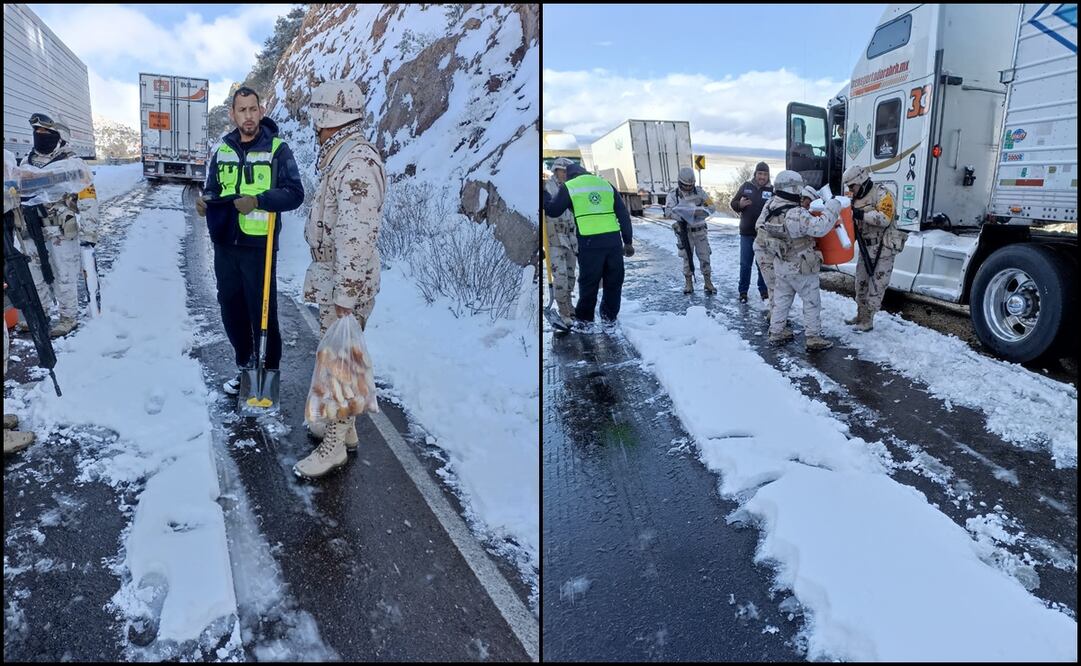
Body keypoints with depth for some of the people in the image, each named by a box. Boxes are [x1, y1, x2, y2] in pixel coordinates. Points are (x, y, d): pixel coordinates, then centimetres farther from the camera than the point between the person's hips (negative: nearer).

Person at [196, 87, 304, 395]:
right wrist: (205, 202, -5)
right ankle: (245, 367, 30)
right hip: (225, 245, 6)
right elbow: (212, 189, 18)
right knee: (231, 311, 13)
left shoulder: (277, 148, -4)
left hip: (259, 247, -5)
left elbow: (295, 194, -9)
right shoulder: (223, 149, 11)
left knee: (263, 313, -1)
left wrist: (257, 201, -21)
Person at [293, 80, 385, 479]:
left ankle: (334, 447, 16)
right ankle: (344, 427, 36)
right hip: (332, 280, 10)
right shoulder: (340, 157, 11)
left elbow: (357, 240, -27)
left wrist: (345, 299, -25)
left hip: (346, 285, -10)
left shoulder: (357, 163, -23)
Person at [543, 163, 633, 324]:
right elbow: (624, 214, 14)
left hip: (589, 242, -3)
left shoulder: (568, 187, 6)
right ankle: (609, 316, 22)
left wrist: (543, 193, 29)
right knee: (614, 280, 15)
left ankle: (584, 318, 17)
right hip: (613, 239, 3)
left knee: (588, 281, 9)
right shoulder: (606, 184, 18)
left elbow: (552, 210, 11)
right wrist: (627, 241, 16)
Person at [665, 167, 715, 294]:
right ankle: (688, 284, 18)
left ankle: (708, 283, 14)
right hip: (684, 232, -1)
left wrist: (701, 212, -23)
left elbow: (711, 206, -1)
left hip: (700, 231, 2)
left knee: (704, 258, 2)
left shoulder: (699, 191, 1)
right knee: (687, 259, 5)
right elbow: (668, 212, -17)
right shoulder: (673, 195, -4)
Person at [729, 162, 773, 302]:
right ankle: (743, 291, 17)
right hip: (746, 233, 1)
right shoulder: (746, 186, 2)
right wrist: (740, 204, -16)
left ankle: (764, 290, 23)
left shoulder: (772, 190, -2)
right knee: (745, 264, 7)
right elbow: (733, 203, 5)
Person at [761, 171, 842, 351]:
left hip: (781, 264, 7)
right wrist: (832, 207, -22)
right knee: (812, 302, 7)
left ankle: (776, 333, 24)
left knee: (781, 299, 17)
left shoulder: (774, 212, -1)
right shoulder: (797, 214, -27)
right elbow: (820, 227, -32)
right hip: (801, 268, -7)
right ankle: (813, 338, 13)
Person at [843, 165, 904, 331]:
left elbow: (885, 219, -25)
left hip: (883, 247, -8)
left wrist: (862, 214, -28)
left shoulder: (882, 194, -13)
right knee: (861, 282, 15)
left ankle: (868, 320, 3)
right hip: (866, 247, 8)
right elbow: (851, 220, 12)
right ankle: (860, 315, 28)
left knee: (876, 285, -2)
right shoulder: (855, 198, 10)